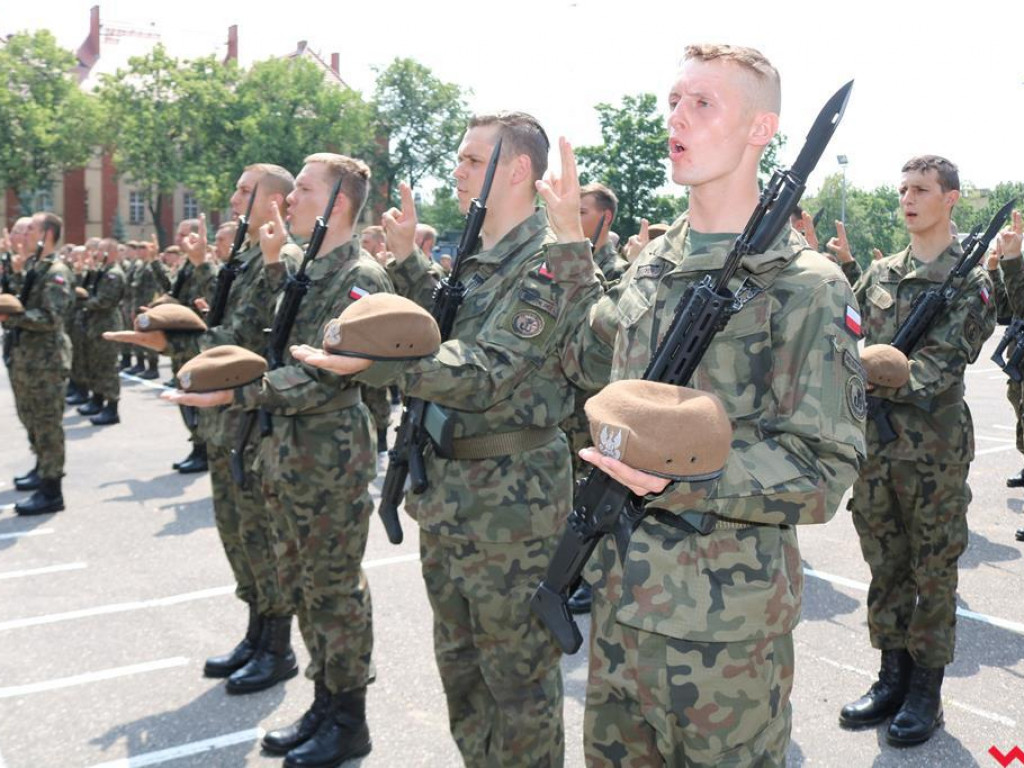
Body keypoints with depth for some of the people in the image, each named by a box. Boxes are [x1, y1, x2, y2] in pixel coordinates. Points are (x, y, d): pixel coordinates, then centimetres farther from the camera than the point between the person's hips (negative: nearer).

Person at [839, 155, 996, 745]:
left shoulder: (970, 281, -4)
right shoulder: (880, 274, 10)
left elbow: (942, 368, -15)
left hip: (935, 448, -4)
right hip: (875, 442, 5)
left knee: (933, 572, 6)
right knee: (886, 568, 13)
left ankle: (926, 693, 19)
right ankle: (892, 679, 27)